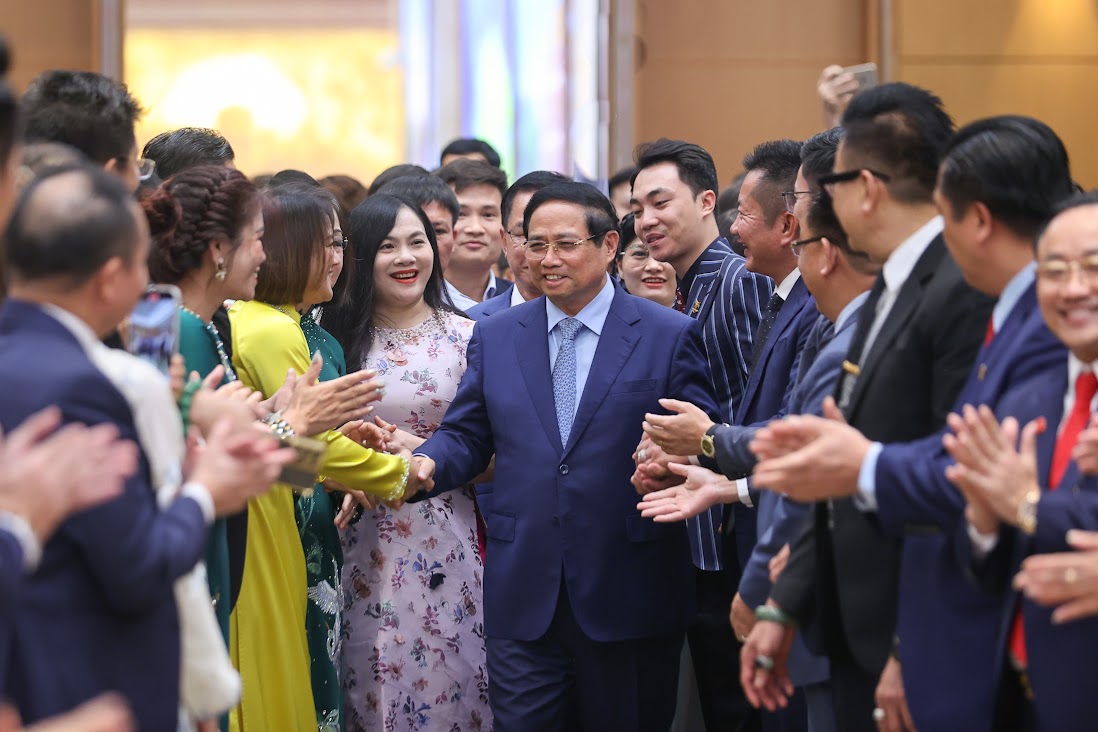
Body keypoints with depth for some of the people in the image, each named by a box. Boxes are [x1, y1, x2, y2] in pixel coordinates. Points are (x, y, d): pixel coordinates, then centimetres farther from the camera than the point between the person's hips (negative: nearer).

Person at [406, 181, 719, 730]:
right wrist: (425, 464, -11)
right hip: (524, 597, 2)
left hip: (629, 597, -2)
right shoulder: (494, 336, 10)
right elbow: (466, 436, 10)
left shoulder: (670, 335, 1)